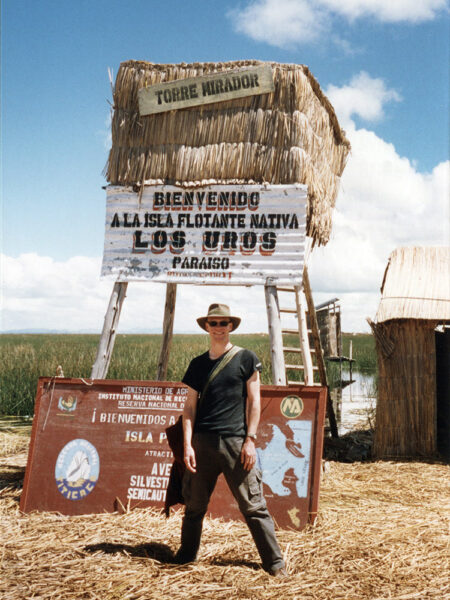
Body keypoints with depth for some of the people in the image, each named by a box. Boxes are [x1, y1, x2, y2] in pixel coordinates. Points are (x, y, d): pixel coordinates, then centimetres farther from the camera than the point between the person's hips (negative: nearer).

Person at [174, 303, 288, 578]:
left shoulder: (246, 359, 4)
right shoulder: (198, 364, 12)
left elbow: (254, 402, 2)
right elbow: (190, 407, 11)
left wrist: (250, 440, -6)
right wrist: (187, 444, 2)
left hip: (236, 441, -3)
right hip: (203, 441, 3)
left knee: (253, 505, -3)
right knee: (194, 503, 10)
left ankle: (275, 561, 6)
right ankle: (186, 555, 27)